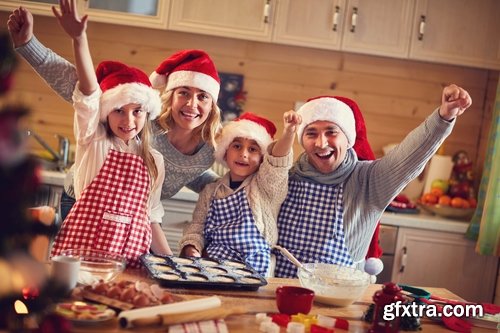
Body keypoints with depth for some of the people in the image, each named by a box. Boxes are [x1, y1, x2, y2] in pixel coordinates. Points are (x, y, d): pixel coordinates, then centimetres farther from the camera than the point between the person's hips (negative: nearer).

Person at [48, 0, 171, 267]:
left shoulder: (154, 161, 10)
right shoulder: (95, 144, 2)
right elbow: (89, 93, -13)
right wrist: (79, 39, -27)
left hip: (129, 257, 3)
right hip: (80, 248, -2)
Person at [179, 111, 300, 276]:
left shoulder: (266, 185, 5)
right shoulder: (211, 191, 14)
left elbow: (278, 161, -14)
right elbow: (197, 227, 15)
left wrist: (288, 132, -32)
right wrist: (191, 248, -7)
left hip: (254, 270, -2)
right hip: (211, 267, 3)